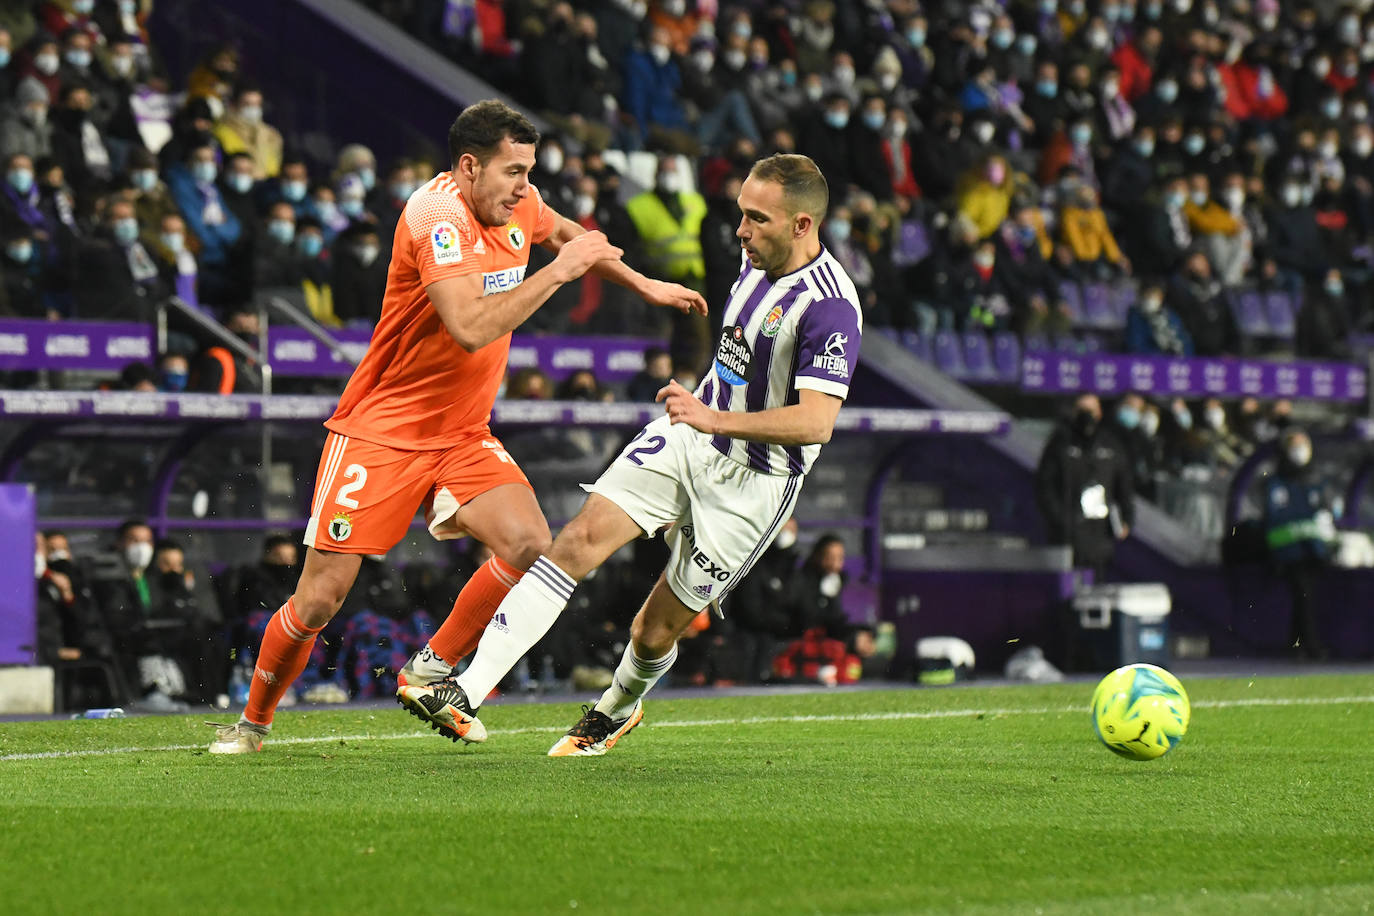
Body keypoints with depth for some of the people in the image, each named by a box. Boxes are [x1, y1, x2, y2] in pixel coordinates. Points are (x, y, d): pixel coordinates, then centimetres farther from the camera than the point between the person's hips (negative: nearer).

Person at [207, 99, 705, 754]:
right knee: (320, 599, -6)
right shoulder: (439, 214, -22)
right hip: (381, 430, -7)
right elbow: (471, 327, -34)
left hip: (464, 437, 7)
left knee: (529, 545, -19)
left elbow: (564, 232, 29)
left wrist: (645, 285, 29)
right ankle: (253, 720, 17)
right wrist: (559, 271, -28)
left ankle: (431, 671, -1)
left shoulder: (519, 205, 3)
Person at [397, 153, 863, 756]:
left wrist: (718, 419, -40)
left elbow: (816, 421, -31)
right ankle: (467, 694, -19)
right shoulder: (758, 258, 3)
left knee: (653, 633, 1)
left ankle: (619, 708, 38)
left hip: (752, 482, -6)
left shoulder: (831, 308, -23)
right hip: (687, 438, 7)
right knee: (580, 540, -14)